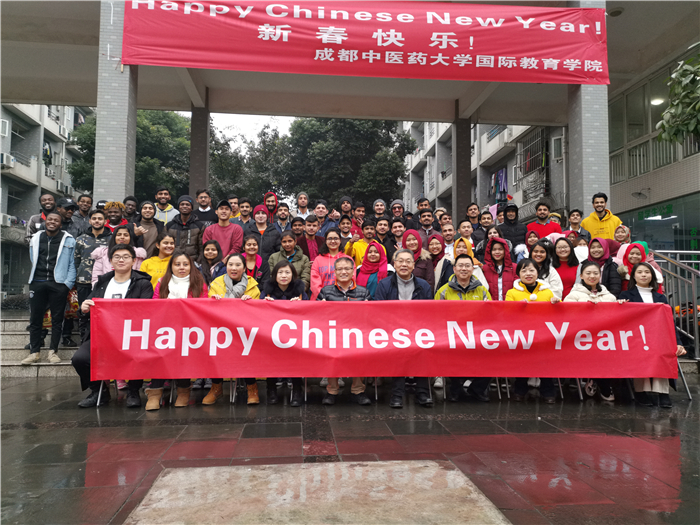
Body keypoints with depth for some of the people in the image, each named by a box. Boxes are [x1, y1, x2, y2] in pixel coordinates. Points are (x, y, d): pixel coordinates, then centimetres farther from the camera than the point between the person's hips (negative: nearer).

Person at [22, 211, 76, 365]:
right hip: (37, 283, 3)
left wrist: (68, 283, -8)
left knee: (57, 319, 3)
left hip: (58, 283, -3)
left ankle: (53, 351, 12)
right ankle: (34, 352, 12)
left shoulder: (68, 240, 2)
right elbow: (33, 261, 17)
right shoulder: (36, 238, 12)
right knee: (35, 318, 5)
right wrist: (33, 279, 9)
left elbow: (72, 264, 0)